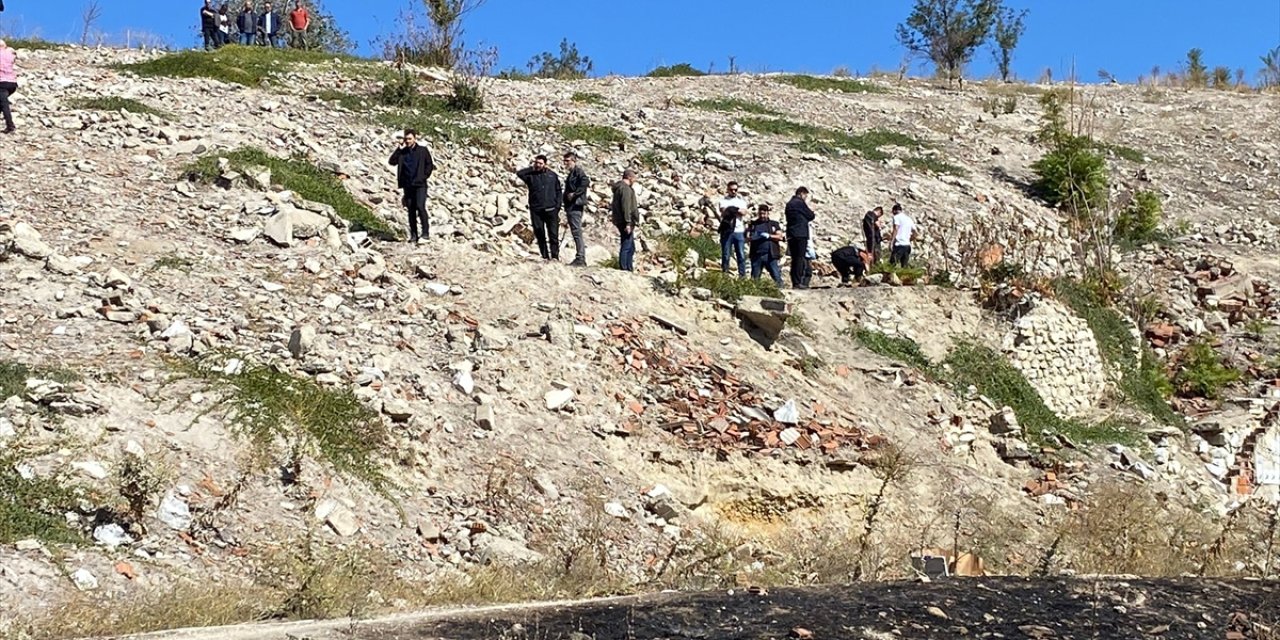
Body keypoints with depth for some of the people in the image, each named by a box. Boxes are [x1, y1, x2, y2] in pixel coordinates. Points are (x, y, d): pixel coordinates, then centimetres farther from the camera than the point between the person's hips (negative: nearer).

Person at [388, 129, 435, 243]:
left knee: (420, 206, -17)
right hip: (408, 185, 4)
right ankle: (413, 234, 11)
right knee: (411, 209, 6)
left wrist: (424, 176, -8)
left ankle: (425, 232, -13)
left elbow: (430, 164, 2)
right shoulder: (402, 152, 9)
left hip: (420, 184, -4)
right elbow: (392, 161, -3)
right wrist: (400, 149, -8)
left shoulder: (423, 150, 1)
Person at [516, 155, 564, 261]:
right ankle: (545, 256, 8)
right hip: (536, 210, 0)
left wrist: (557, 206, 1)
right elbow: (519, 173, -11)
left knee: (553, 234, -4)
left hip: (551, 210, 0)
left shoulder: (552, 175, 12)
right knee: (540, 235, 2)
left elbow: (558, 191, 12)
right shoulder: (531, 175, 8)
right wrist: (533, 168, -3)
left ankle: (555, 255, 0)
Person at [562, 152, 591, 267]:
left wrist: (575, 194, -23)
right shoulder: (571, 173, 21)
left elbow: (585, 182, -25)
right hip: (571, 206, 11)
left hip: (575, 205, -11)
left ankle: (580, 259, -15)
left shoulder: (578, 171, -8)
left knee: (577, 232, -13)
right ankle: (581, 258, 13)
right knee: (576, 232, 11)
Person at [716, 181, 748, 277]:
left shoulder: (741, 201, 17)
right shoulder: (723, 201, 11)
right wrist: (737, 210, -18)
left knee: (741, 255, -2)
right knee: (725, 255, -1)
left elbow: (744, 212, -1)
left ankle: (742, 275, -1)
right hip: (727, 231, -1)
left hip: (739, 231, 2)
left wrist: (734, 209, -12)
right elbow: (723, 210, -8)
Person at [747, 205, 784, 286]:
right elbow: (747, 236, 12)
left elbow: (780, 237, 3)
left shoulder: (774, 224, 13)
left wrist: (769, 236, -13)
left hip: (770, 255, -2)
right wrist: (751, 237, -12)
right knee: (755, 277, 2)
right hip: (756, 255, 2)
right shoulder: (753, 224, 17)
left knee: (776, 276, -9)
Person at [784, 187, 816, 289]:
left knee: (794, 259, 8)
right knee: (800, 258, -8)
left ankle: (794, 282, 6)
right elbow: (810, 216, -2)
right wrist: (811, 210, 19)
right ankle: (798, 282, -12)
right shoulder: (800, 203, -8)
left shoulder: (789, 204, 16)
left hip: (791, 234, 8)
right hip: (801, 234, -8)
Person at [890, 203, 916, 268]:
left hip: (899, 244, -7)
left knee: (892, 265, -10)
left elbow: (896, 229, -13)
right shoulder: (909, 219, 20)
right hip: (907, 245, 7)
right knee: (904, 266, 7)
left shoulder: (897, 217, -1)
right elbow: (914, 232, 20)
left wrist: (892, 242, -15)